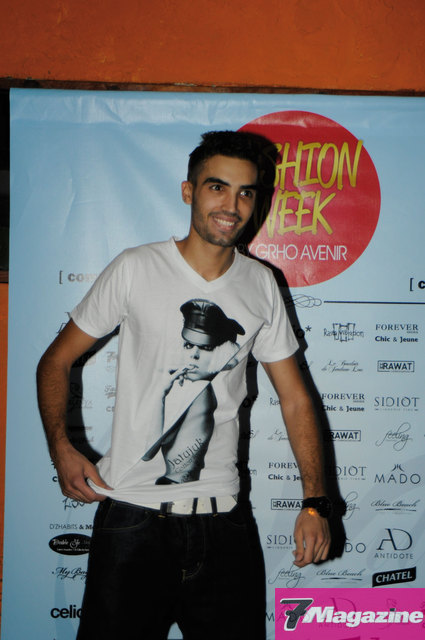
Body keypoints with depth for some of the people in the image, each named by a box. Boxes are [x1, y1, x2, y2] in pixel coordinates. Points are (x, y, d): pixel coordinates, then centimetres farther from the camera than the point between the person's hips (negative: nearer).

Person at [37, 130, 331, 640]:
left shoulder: (261, 286, 5)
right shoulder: (135, 270, -4)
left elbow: (294, 396, 8)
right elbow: (56, 361, 3)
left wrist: (315, 502, 1)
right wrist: (61, 448, -11)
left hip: (224, 519, 3)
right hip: (132, 517, -2)